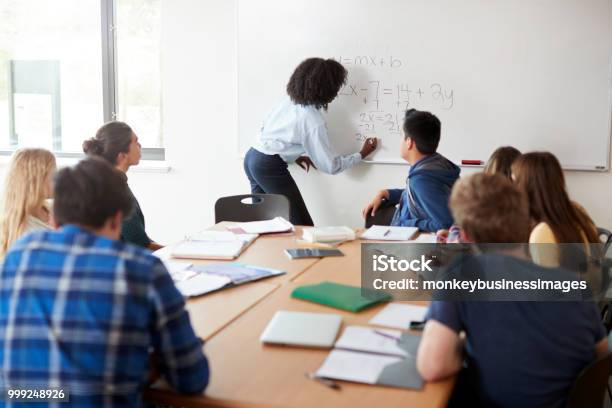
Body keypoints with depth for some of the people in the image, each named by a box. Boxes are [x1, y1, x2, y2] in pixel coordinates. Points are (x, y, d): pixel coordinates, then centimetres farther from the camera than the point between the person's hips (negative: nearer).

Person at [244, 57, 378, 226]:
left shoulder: (289, 101, 8)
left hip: (252, 157, 9)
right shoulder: (314, 121, -13)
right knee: (302, 226, -1)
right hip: (270, 167, -9)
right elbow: (331, 166, -7)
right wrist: (362, 154, 6)